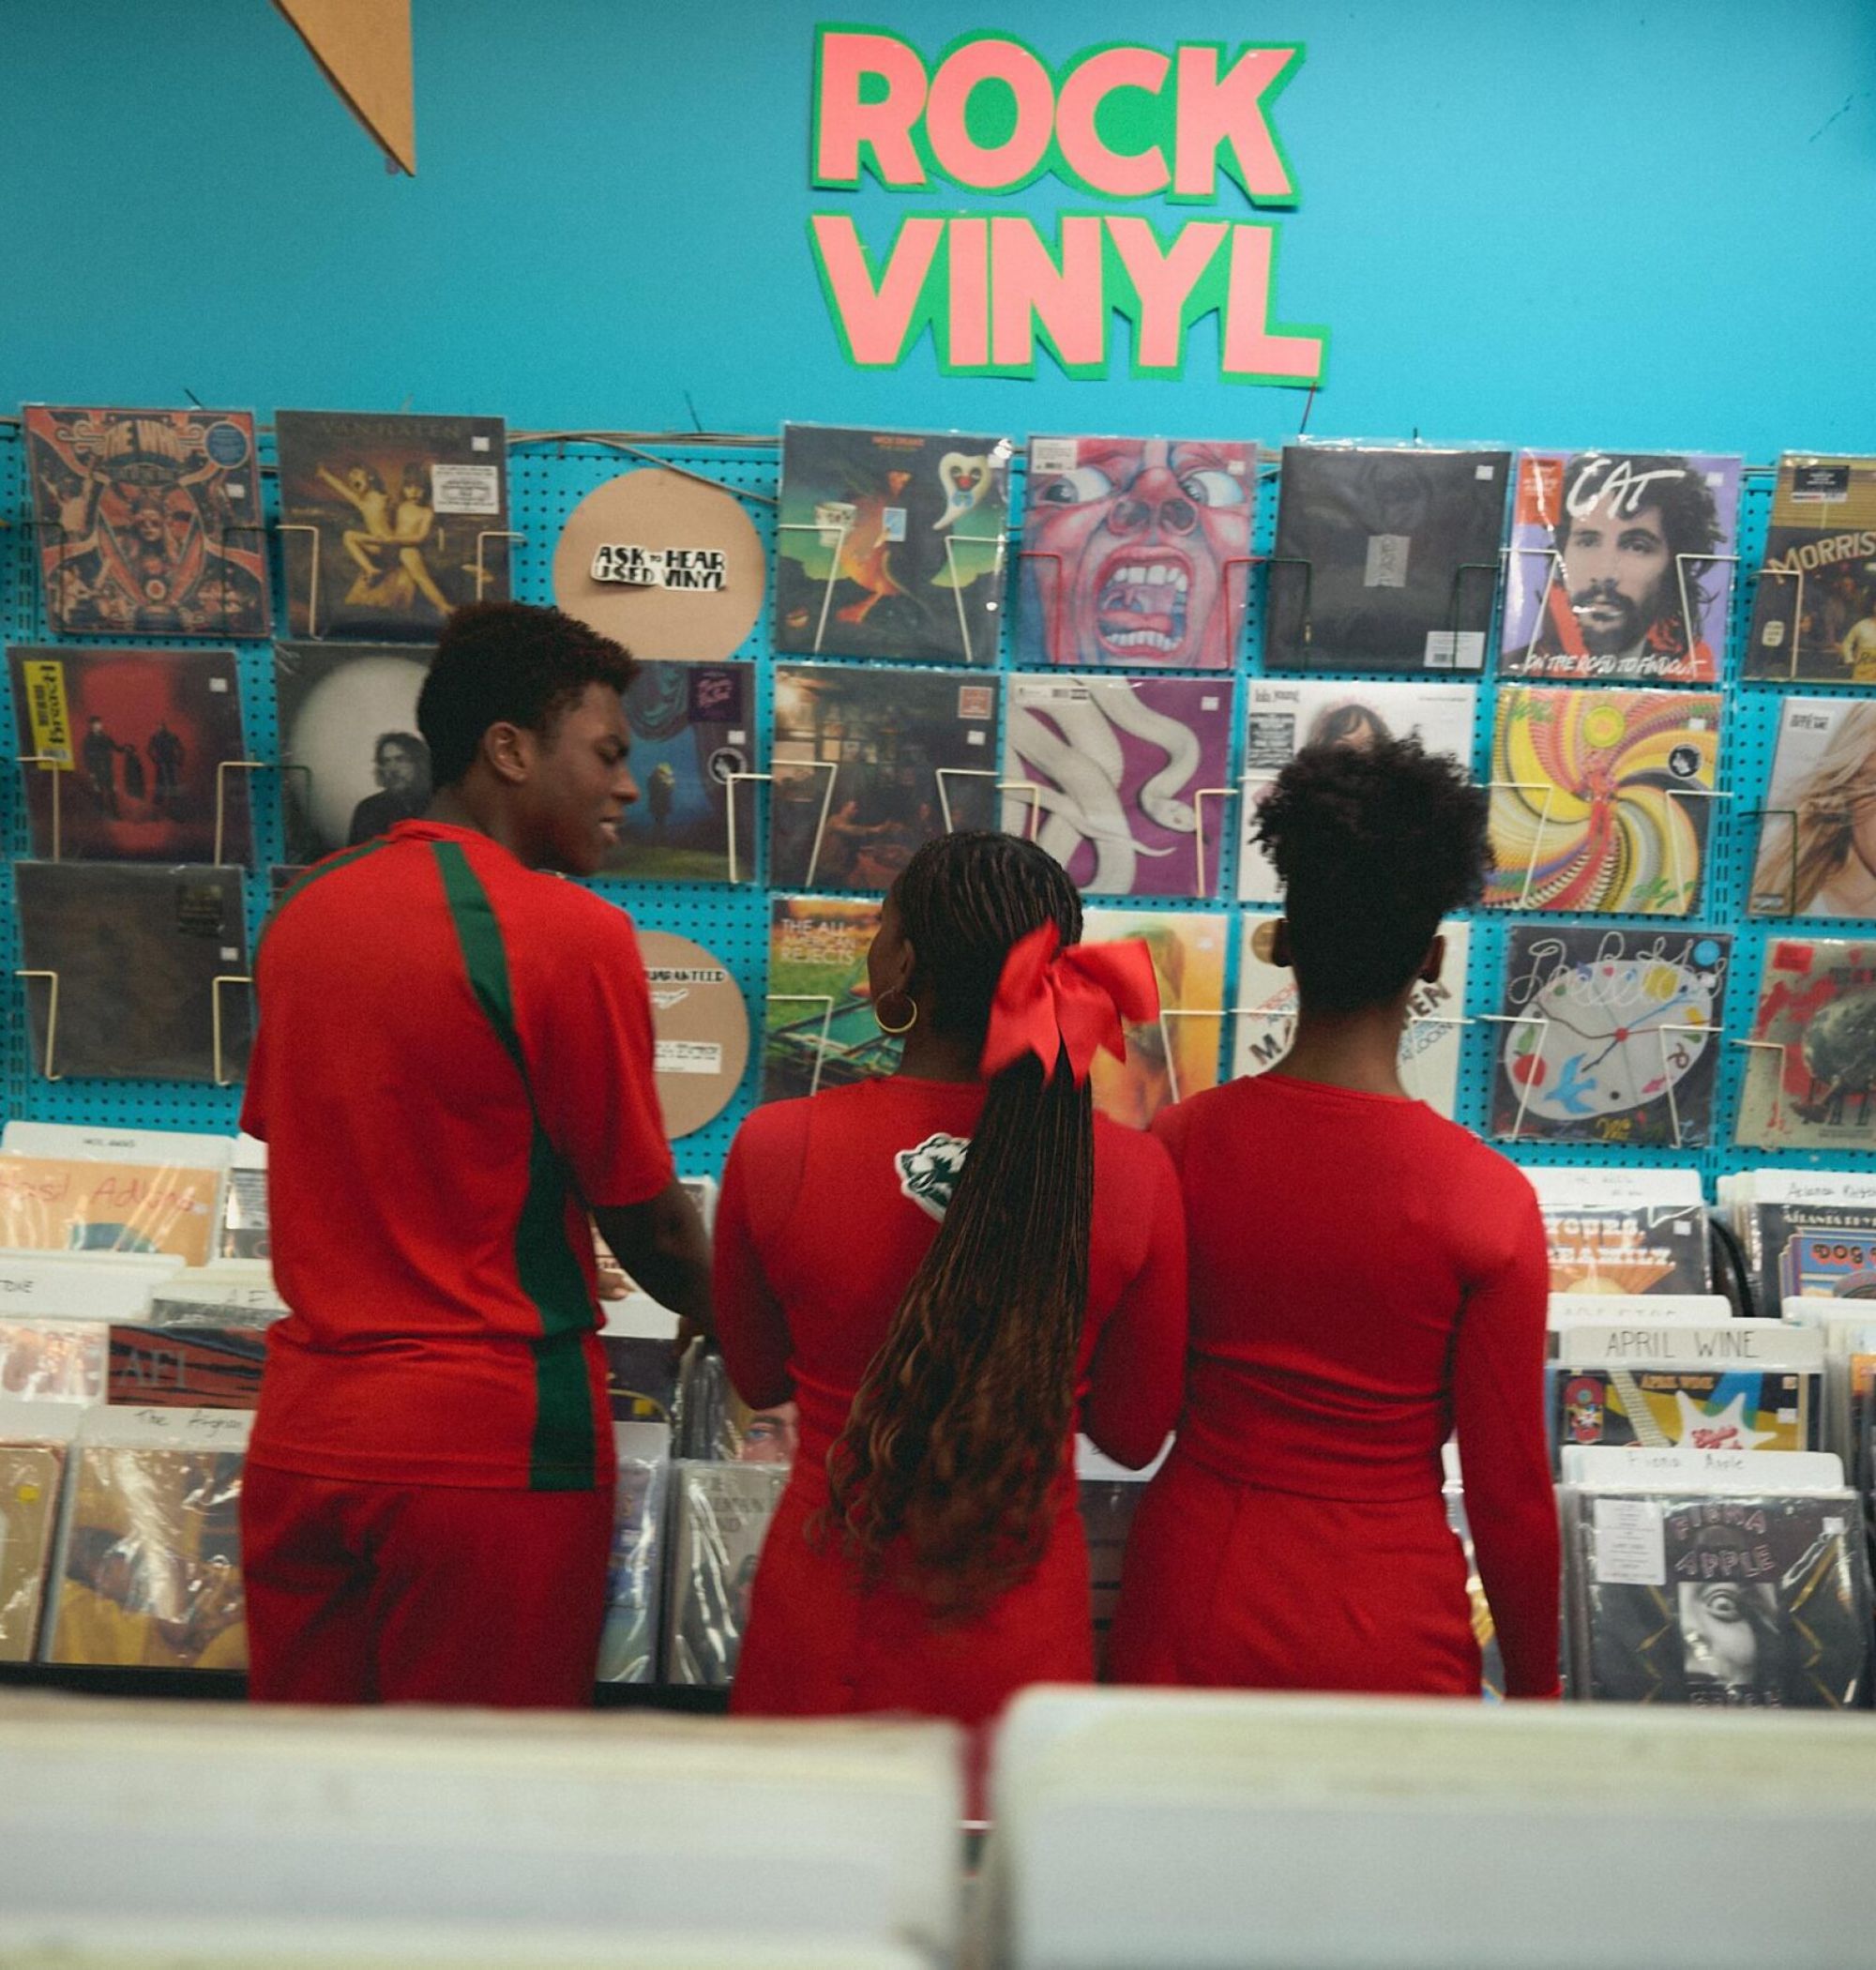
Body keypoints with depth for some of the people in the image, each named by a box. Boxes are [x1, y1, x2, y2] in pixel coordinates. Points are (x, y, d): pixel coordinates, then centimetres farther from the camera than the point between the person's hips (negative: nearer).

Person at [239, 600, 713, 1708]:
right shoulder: (570, 931, -15)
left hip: (301, 1437, 6)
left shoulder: (307, 910, 4)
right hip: (490, 1446, -6)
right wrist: (731, 1324, 10)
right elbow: (646, 1217, -9)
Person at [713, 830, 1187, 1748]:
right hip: (1021, 1634, 1)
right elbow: (1134, 1434, -3)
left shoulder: (775, 1148, -19)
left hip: (824, 1624, 0)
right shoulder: (1135, 1176, -18)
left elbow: (758, 1381, -1)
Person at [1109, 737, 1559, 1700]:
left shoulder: (1179, 1143, -13)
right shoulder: (1490, 1199, -18)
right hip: (1385, 1631, -1)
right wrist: (1534, 1687, 6)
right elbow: (1510, 1494, -9)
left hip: (1190, 1613, 2)